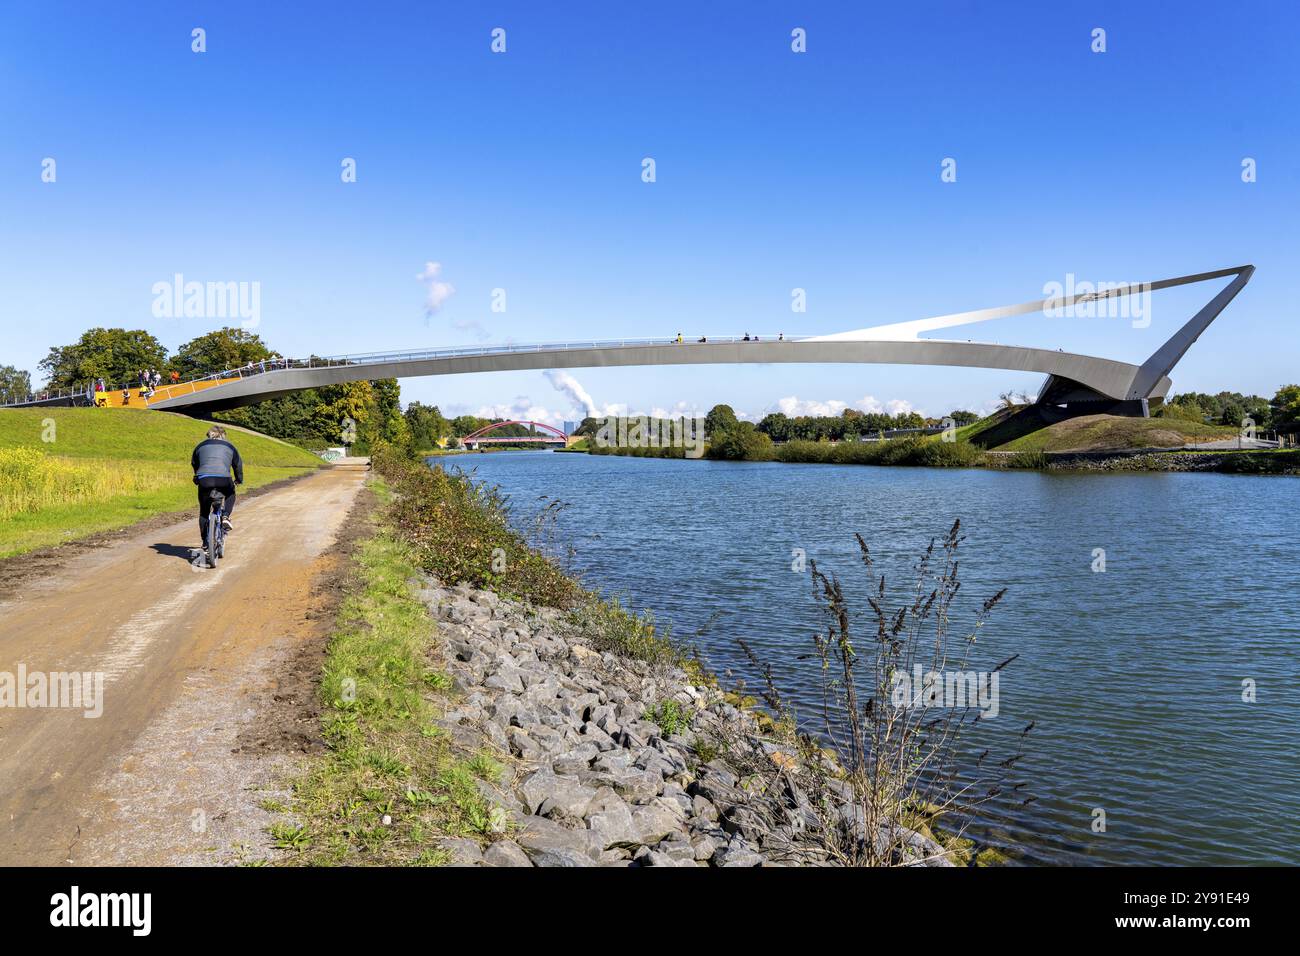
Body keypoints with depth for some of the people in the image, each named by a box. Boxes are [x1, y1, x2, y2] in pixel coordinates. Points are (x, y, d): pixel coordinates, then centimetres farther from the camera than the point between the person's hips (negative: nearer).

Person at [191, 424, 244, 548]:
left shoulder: (200, 446, 24)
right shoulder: (229, 446, 21)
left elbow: (194, 463, 33)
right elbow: (238, 464, 25)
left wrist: (197, 478, 47)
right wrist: (239, 480, 39)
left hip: (204, 479, 1)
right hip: (224, 480, -1)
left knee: (204, 511, 15)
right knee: (231, 495, 32)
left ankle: (205, 541, 15)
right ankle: (225, 517, 9)